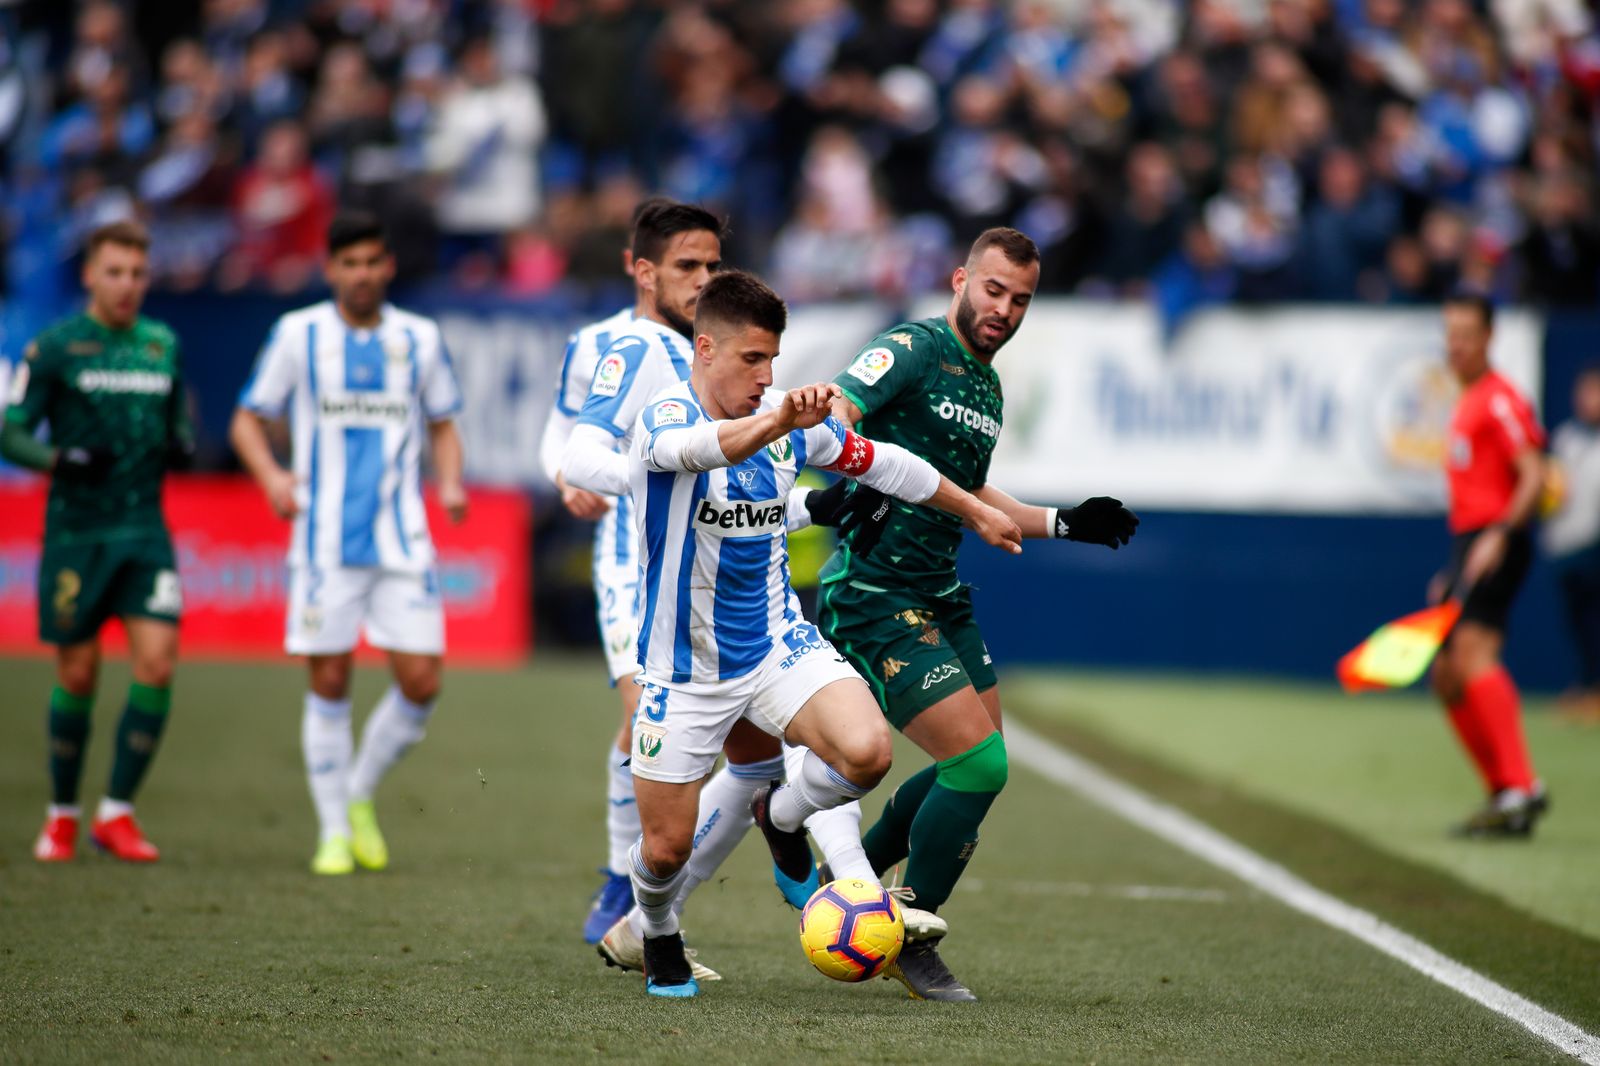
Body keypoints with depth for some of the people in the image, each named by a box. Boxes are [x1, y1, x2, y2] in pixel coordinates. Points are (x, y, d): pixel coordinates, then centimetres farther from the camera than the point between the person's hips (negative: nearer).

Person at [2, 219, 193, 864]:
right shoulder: (54, 348, -3)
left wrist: (181, 446, -3)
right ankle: (61, 815, 19)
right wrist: (60, 458, -21)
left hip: (145, 530, 3)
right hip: (75, 534, -3)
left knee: (157, 663, -11)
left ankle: (116, 814, -2)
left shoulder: (164, 346, 10)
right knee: (77, 676, 1)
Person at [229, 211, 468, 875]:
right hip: (326, 541, -2)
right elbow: (248, 420, 6)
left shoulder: (419, 338, 7)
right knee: (329, 682, -1)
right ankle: (334, 829, 11)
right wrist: (270, 475, -14)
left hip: (402, 541, 2)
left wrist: (450, 482, -1)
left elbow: (442, 425, 18)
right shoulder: (298, 335, 1)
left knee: (421, 682, -5)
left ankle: (361, 797, 18)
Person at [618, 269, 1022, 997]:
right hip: (685, 670, -3)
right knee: (666, 849, 1)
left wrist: (975, 512, 26)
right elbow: (700, 447, -44)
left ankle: (782, 814, 10)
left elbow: (881, 464, 17)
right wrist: (778, 422, -64)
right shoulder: (664, 418, -18)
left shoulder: (792, 425, -1)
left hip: (777, 644, 3)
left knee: (866, 752, -24)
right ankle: (659, 935, 38)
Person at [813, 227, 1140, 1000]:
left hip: (941, 598, 9)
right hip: (874, 596, -9)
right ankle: (911, 944, 4)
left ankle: (850, 873, 30)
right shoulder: (913, 350, -11)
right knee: (979, 764, -13)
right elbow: (828, 417, -24)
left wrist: (1060, 523, 24)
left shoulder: (988, 385, 16)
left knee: (977, 768, 13)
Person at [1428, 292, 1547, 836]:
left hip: (1496, 545, -10)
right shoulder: (1465, 405, 21)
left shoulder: (1500, 400, -8)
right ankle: (1503, 793, 12)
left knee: (1473, 652, -24)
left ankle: (1521, 786, -31)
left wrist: (1499, 536, -28)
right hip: (1467, 546, 10)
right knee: (1447, 678, 9)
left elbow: (1534, 476, -17)